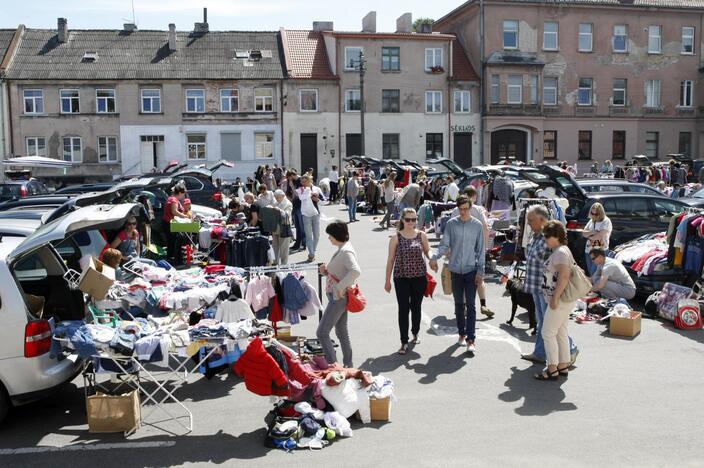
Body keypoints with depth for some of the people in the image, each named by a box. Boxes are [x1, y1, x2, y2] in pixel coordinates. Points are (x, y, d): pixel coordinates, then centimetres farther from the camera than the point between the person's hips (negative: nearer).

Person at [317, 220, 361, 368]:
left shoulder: (346, 251, -19)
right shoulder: (342, 249, 11)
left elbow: (356, 271, -34)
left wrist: (340, 287, -29)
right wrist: (326, 271, 2)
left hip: (338, 298, -11)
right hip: (338, 297, 11)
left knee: (322, 333, -8)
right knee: (341, 332, 18)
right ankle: (348, 365, 27)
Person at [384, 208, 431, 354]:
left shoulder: (422, 235, 0)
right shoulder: (396, 238, -4)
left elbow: (428, 251, 11)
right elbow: (391, 259, 0)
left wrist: (431, 257, -14)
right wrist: (387, 280, 1)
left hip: (419, 277, 2)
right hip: (401, 278, -2)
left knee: (416, 307, 15)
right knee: (403, 309, -3)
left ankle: (415, 333, 37)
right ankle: (404, 342, 3)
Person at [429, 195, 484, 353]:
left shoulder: (477, 225, -2)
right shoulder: (451, 224, -1)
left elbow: (480, 250, 0)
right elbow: (444, 245, -3)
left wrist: (480, 271, -4)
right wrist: (434, 257, -22)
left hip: (471, 270, -2)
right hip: (456, 270, 2)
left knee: (470, 305, -6)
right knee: (459, 304, 12)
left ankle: (471, 339, -6)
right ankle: (462, 333, 26)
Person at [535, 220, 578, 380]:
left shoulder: (560, 252, -18)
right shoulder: (561, 251, 15)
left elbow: (564, 276, -28)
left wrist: (555, 297, -26)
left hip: (560, 300, -11)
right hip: (563, 300, 11)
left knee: (548, 333, -5)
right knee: (561, 333, 15)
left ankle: (552, 369, 0)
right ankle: (563, 366, 23)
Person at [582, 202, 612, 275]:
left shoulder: (606, 221, -9)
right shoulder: (591, 221, 12)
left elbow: (600, 236, -17)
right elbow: (583, 233, 7)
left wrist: (589, 237, -1)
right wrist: (592, 232, -11)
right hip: (588, 250, 7)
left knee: (594, 274, -11)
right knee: (590, 273, 11)